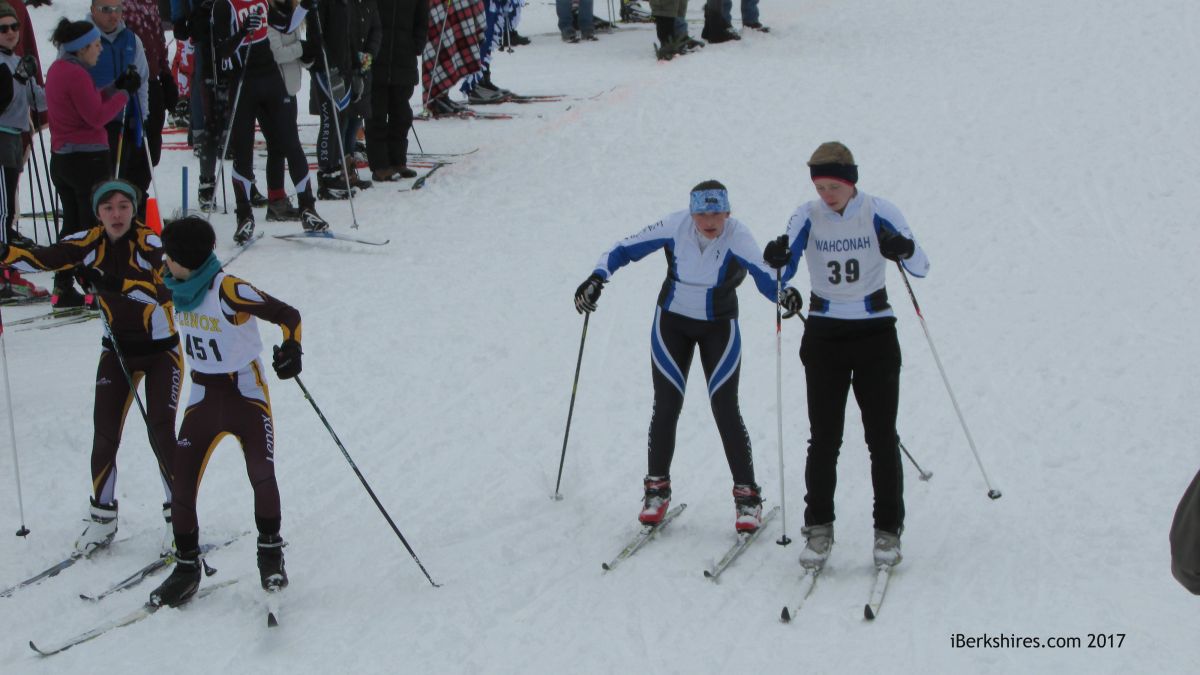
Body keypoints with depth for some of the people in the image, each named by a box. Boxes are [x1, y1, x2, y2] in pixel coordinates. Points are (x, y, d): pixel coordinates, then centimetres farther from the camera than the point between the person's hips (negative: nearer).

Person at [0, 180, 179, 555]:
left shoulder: (150, 242, -19)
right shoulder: (90, 243, -8)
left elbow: (164, 290, -34)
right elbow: (45, 258, -20)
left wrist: (112, 282, -46)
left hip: (161, 348, -4)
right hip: (117, 349, 4)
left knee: (161, 433, -9)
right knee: (104, 433, 0)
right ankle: (102, 518, 16)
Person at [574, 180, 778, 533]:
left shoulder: (738, 237, -24)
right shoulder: (676, 226, -19)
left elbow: (767, 281, -33)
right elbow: (625, 249, -9)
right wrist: (597, 277, -21)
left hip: (719, 328, -2)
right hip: (672, 323, 2)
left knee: (725, 410, -6)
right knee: (666, 406, 0)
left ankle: (747, 496, 4)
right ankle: (657, 488, 16)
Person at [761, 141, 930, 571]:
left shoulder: (880, 213, -8)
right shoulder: (807, 217, -3)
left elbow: (921, 268, -13)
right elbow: (783, 274, -7)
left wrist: (903, 249, -35)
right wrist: (777, 260, -29)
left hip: (875, 336, -1)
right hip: (824, 337, 1)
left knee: (881, 437, 0)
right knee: (824, 437, 0)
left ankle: (888, 530, 8)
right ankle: (819, 528, 9)